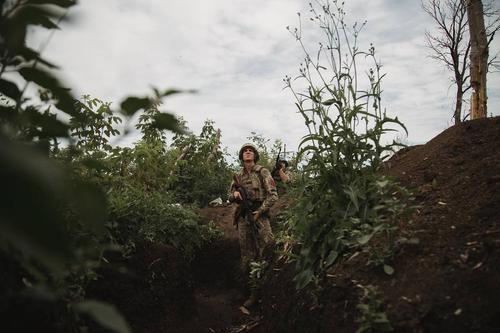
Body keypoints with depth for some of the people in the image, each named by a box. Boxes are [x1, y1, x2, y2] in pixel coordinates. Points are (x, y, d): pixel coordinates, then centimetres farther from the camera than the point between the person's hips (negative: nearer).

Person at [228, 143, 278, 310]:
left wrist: (260, 211, -14)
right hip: (243, 218, 5)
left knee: (263, 253, -7)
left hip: (259, 215, -4)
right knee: (247, 255, 7)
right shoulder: (238, 176, 13)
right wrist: (235, 194, -4)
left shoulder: (263, 172, -2)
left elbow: (273, 195, -7)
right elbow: (230, 196, 20)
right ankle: (254, 292, 20)